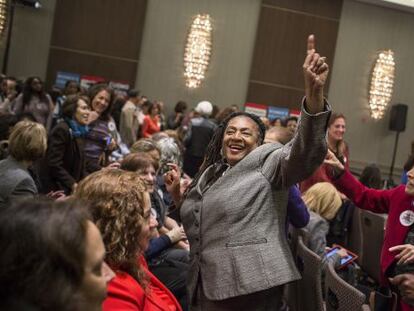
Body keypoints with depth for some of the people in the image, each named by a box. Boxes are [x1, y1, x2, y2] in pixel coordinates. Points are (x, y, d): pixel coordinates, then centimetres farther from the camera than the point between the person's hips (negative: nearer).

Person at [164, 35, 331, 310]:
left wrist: (314, 93, -36)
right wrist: (178, 196, 10)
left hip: (253, 288, -6)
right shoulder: (210, 174, 19)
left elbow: (306, 152, -22)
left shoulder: (267, 161, -2)